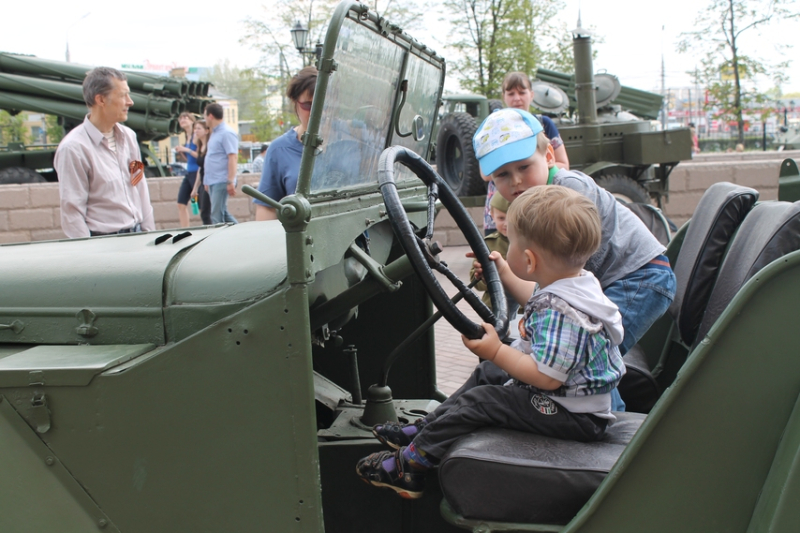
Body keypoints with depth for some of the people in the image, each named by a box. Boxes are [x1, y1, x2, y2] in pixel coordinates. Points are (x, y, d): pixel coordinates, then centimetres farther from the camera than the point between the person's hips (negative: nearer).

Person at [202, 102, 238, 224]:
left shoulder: (227, 133, -12)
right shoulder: (215, 133, 18)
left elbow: (233, 157, -19)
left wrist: (230, 181, -24)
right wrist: (207, 180, 22)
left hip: (221, 181, -10)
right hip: (213, 182, 10)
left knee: (217, 216, -10)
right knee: (223, 213, 13)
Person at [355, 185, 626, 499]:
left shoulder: (561, 310, -32)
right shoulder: (579, 281, 1)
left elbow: (548, 376, -33)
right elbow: (538, 302, 23)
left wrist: (497, 352, -24)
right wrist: (504, 275, 26)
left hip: (574, 416, -11)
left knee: (478, 402, -11)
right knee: (487, 374, 20)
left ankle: (408, 465, -2)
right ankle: (423, 429, 25)